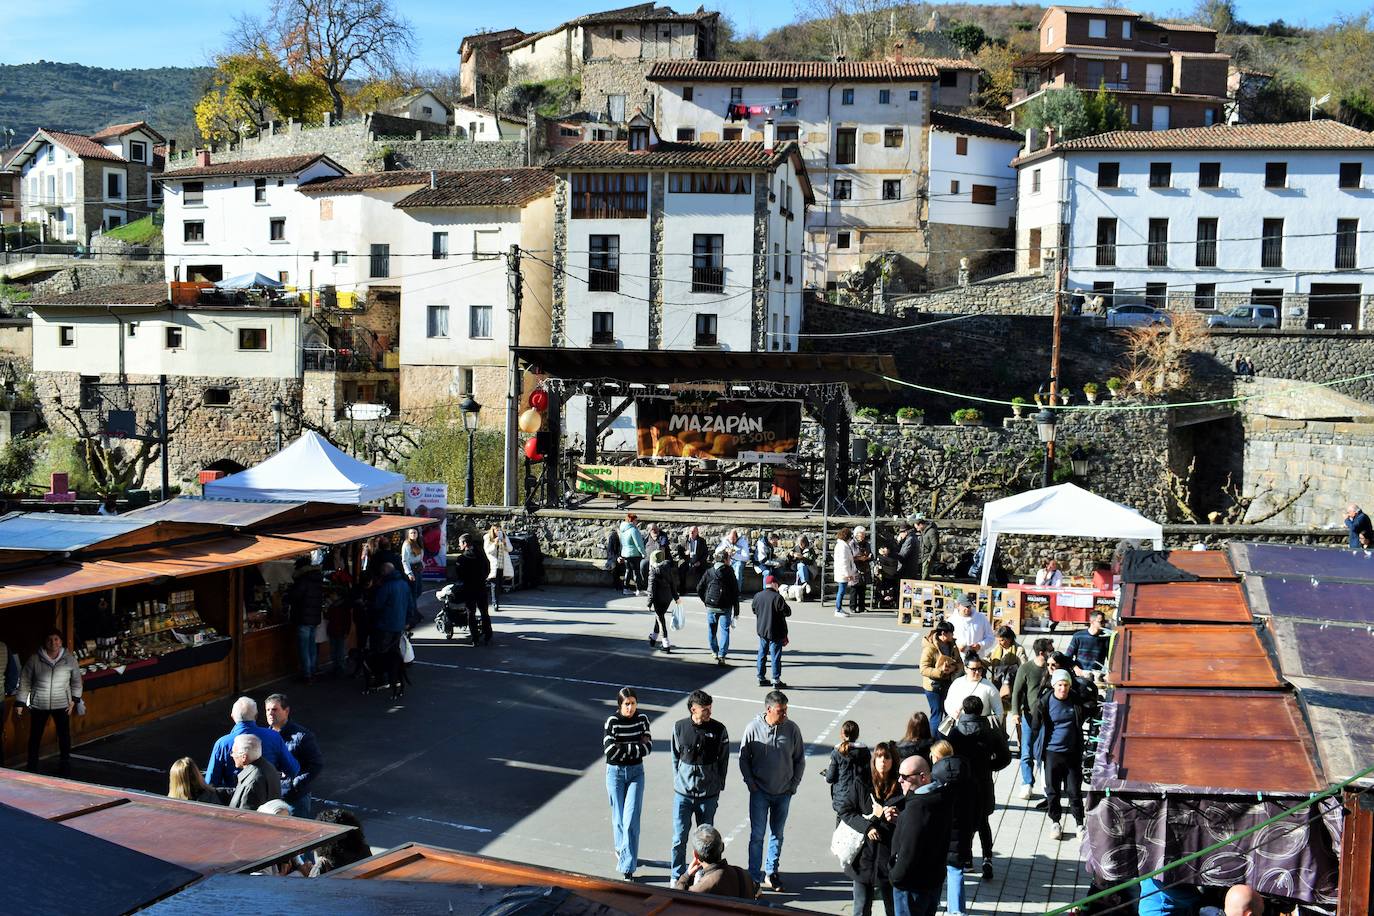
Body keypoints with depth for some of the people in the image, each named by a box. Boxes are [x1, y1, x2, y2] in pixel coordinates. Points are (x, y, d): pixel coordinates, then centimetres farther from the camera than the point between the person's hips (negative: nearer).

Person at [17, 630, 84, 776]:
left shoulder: (69, 659, -5)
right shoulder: (34, 659, -10)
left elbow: (76, 680, 7)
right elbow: (25, 681, -2)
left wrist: (75, 699, -1)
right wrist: (20, 703, -2)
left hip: (62, 705, 1)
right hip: (39, 705, -1)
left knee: (64, 736, 5)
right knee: (35, 736, 7)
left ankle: (65, 767, 21)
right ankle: (32, 768, 22)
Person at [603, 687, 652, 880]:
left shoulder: (642, 719, -3)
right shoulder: (612, 721, -12)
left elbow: (648, 746, -6)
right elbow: (610, 750, -19)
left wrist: (623, 750, -15)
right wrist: (637, 746, -15)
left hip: (636, 772, 1)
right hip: (615, 772, -1)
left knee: (631, 819, -7)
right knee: (619, 817, 9)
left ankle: (628, 867, -6)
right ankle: (622, 850, 36)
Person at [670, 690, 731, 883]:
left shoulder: (718, 729, -6)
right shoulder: (679, 727, -4)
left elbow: (723, 760, 4)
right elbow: (675, 757, 8)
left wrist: (718, 786, 4)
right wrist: (678, 781, 7)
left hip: (708, 794, 0)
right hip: (683, 793, 0)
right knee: (679, 838, 3)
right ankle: (677, 877, 17)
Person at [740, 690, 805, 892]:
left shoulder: (792, 729, -8)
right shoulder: (753, 728, -13)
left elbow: (800, 759, 5)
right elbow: (743, 758, -1)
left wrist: (793, 784, 1)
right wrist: (751, 783, -6)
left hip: (783, 793, 2)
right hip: (760, 792, -2)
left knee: (777, 835, 14)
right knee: (757, 835, 1)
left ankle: (771, 873, 27)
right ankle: (754, 876, 11)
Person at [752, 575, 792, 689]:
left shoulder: (757, 596, 4)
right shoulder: (777, 598, -18)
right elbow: (787, 612, -15)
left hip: (761, 631, 6)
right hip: (775, 632, -6)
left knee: (762, 654, 15)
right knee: (775, 656, 0)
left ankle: (761, 678, 21)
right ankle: (776, 681, 2)